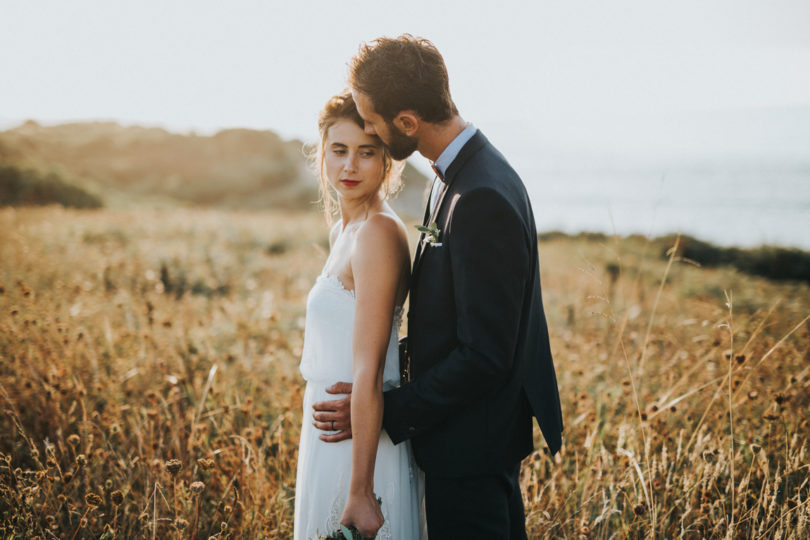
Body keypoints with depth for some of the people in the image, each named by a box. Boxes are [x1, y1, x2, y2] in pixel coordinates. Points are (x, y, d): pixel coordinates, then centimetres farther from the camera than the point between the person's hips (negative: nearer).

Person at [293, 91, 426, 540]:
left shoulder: (378, 233, -18)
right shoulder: (344, 232, 9)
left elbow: (369, 371, -23)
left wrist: (360, 492, -23)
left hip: (360, 447, -9)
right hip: (333, 437, 9)